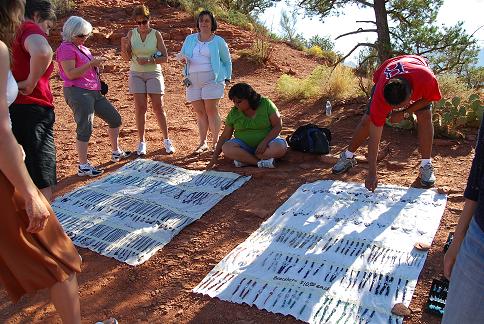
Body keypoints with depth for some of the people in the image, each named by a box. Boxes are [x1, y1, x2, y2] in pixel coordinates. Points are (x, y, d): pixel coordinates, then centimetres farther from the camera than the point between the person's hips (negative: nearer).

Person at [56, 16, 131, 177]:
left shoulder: (81, 47, 18)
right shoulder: (66, 48, -9)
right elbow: (70, 74, -18)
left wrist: (96, 63, 10)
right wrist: (91, 64, -21)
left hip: (94, 92, 10)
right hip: (77, 92, -10)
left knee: (115, 119, 14)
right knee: (85, 129, -9)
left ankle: (116, 152, 29)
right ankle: (83, 166, 0)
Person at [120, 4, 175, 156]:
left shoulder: (156, 34, -4)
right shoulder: (131, 33, 1)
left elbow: (165, 58, -5)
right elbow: (127, 58, 2)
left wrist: (149, 60, -18)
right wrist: (124, 47, -17)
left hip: (154, 73, -1)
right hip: (136, 74, 1)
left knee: (158, 107, -1)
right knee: (140, 107, -1)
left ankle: (166, 139, 13)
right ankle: (142, 142, 9)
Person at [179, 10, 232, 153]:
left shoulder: (218, 41, 5)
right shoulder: (190, 39, 13)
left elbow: (227, 61, 13)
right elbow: (181, 54, 20)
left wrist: (227, 78, 5)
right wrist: (183, 58, -4)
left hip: (212, 80, -3)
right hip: (193, 81, 4)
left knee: (211, 111, -9)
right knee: (200, 112, 4)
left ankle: (215, 142, 0)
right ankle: (203, 143, 11)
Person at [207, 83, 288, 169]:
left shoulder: (266, 104, -9)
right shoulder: (233, 113, -2)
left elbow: (278, 125, -10)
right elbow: (225, 136, 0)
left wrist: (264, 142, -23)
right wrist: (214, 157, -7)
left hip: (267, 141, -2)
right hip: (244, 145, 2)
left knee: (281, 147, -33)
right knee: (226, 148, -27)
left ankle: (243, 158, -23)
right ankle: (260, 161, -26)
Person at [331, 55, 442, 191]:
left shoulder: (427, 79, -45)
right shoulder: (380, 95, -43)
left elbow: (428, 98, -17)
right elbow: (374, 137, -38)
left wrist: (405, 113, -29)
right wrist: (372, 174, -39)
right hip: (385, 80, -1)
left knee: (425, 117, -18)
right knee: (367, 120, -7)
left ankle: (426, 165, -5)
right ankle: (348, 156, 13)